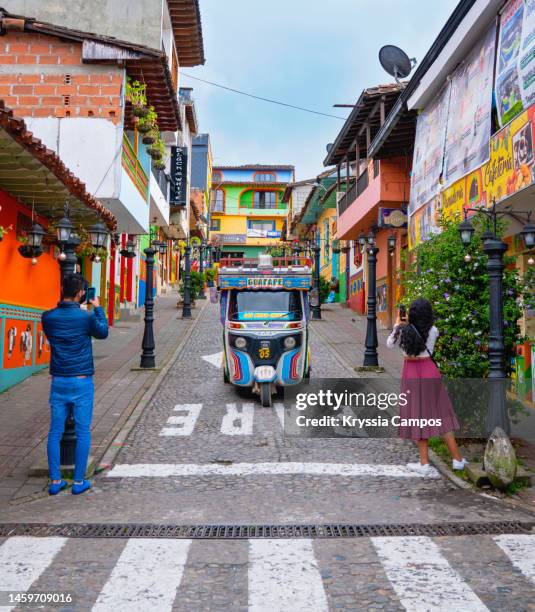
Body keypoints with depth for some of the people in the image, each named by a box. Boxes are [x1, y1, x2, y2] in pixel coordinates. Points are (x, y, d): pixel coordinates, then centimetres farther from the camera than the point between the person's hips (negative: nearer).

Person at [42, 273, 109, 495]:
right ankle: (79, 481, 9)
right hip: (81, 382, -3)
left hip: (58, 382, 3)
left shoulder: (48, 317, -3)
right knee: (82, 432, 5)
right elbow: (103, 332, 8)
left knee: (55, 432, 10)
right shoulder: (86, 317, -12)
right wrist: (98, 308, 19)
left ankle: (55, 481, 13)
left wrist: (62, 304, 18)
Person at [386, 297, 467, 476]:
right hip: (429, 372, 1)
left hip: (411, 374, -1)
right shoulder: (433, 331, -8)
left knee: (418, 416, 6)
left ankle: (424, 463, 9)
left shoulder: (403, 331, -11)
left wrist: (397, 325, 18)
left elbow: (390, 344, 7)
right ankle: (457, 459, 15)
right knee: (439, 415, 10)